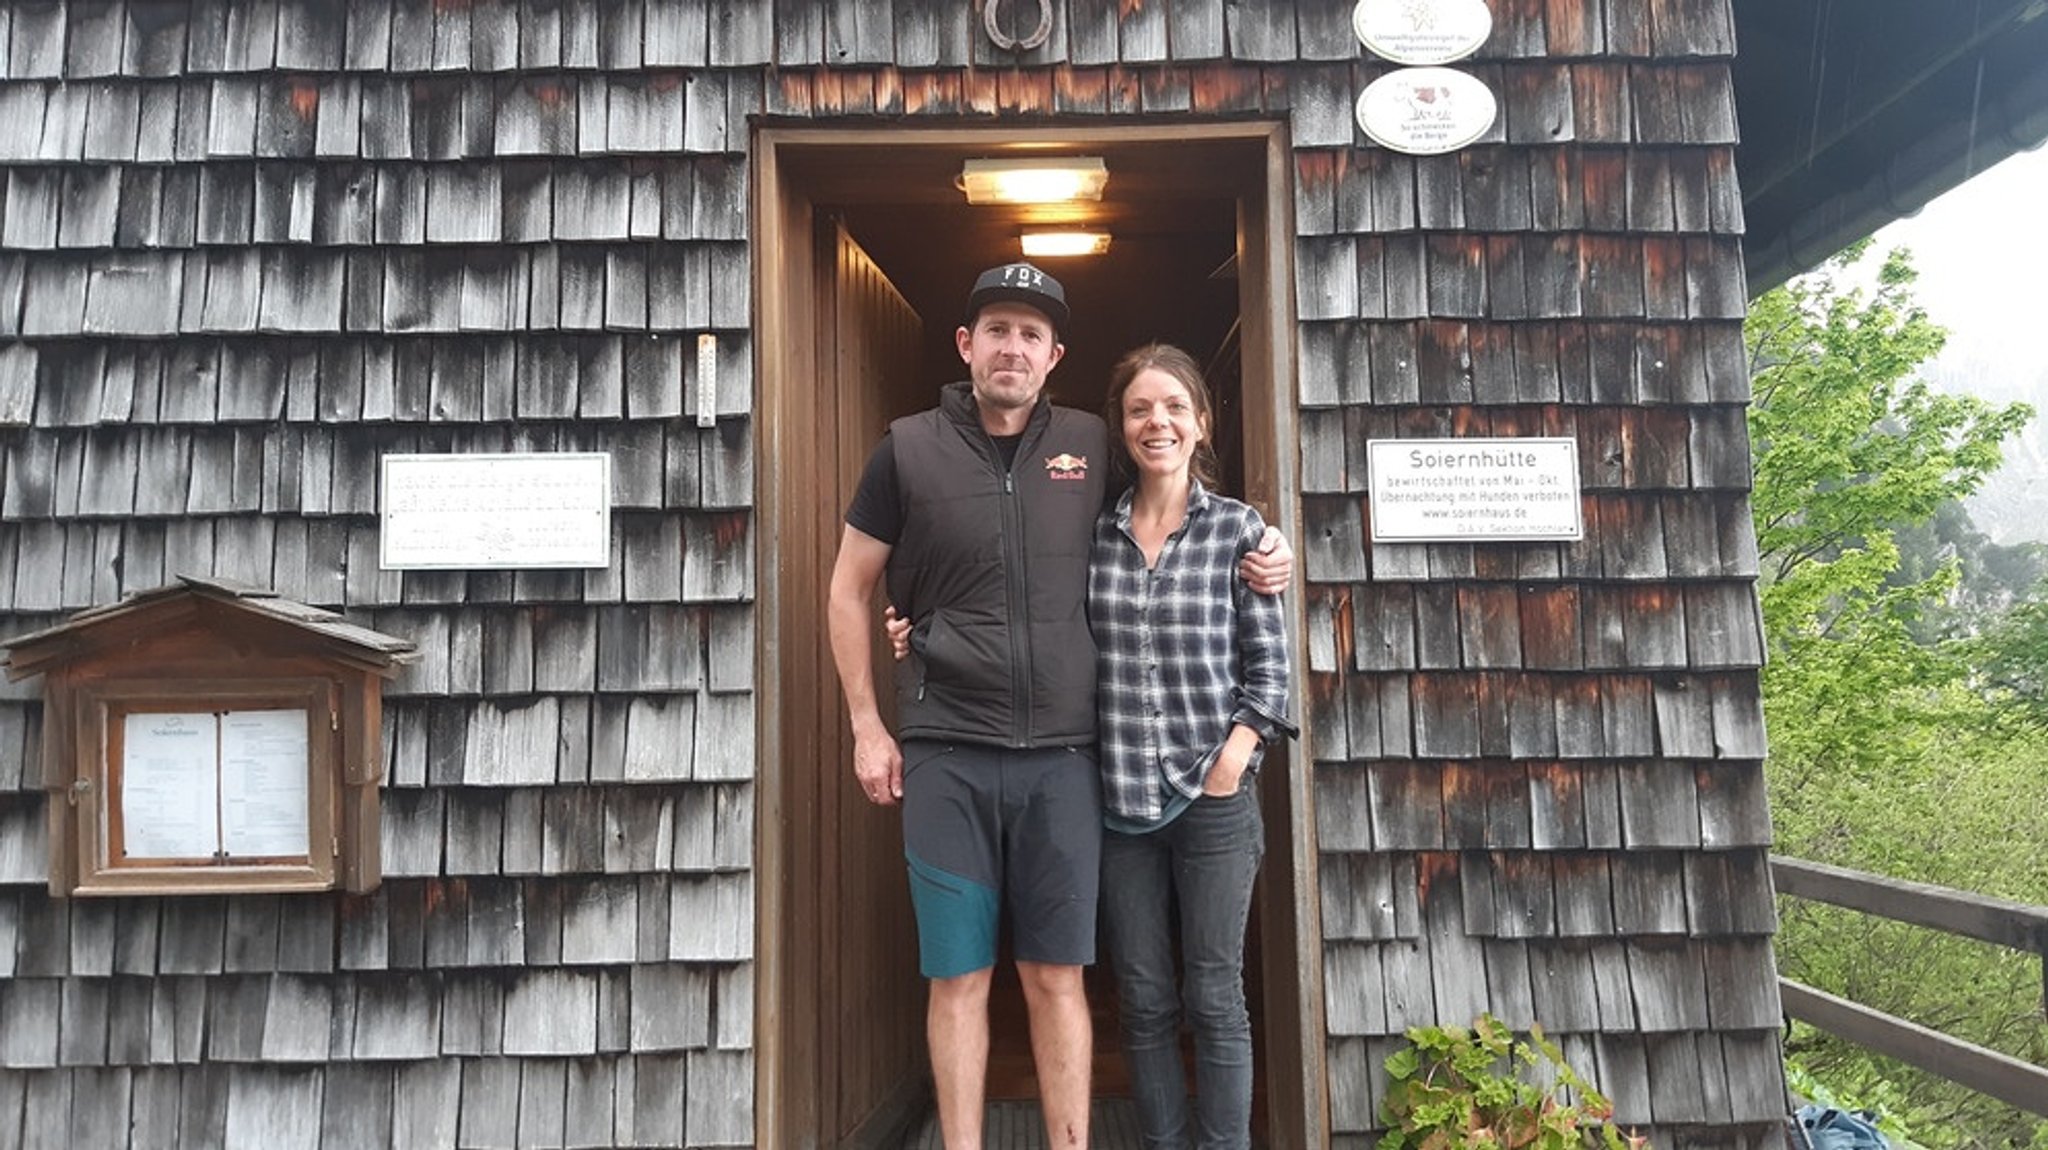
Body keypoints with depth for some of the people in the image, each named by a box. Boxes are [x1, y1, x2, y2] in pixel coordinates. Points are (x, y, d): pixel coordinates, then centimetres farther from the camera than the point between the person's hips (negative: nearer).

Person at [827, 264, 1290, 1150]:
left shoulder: (1091, 445, 6)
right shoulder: (909, 449, 2)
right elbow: (850, 592, 9)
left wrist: (1255, 561, 5)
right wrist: (867, 728, 4)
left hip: (1062, 754, 1)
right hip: (946, 754, -1)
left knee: (1057, 975, 7)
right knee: (957, 976, 5)